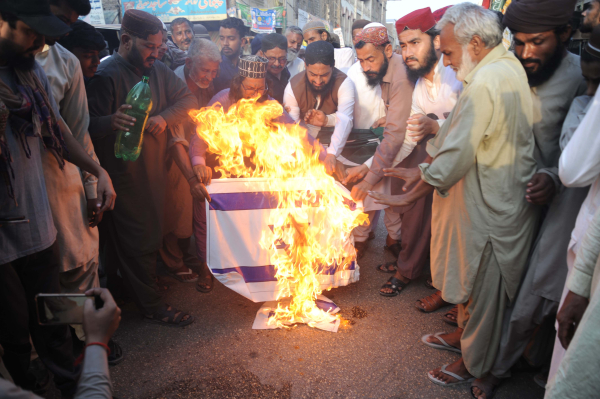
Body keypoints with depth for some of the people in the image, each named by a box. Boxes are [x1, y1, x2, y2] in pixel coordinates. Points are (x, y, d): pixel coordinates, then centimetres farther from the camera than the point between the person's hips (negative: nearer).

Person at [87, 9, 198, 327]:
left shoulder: (158, 71, 8)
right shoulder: (106, 75, -14)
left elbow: (188, 100, 8)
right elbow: (90, 125, -20)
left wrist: (165, 117, -10)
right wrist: (112, 122, -43)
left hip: (154, 170, 8)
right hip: (124, 177, -8)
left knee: (150, 235, 17)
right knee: (137, 240, 1)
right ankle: (151, 305, 15)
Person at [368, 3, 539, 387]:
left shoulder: (486, 84, -26)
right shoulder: (506, 66, 7)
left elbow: (455, 155, -27)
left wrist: (410, 196, -17)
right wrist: (424, 169, 9)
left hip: (490, 207, -9)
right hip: (490, 197, 9)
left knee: (482, 285, 9)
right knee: (471, 278, 24)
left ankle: (474, 363, 31)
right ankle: (464, 334, 46)